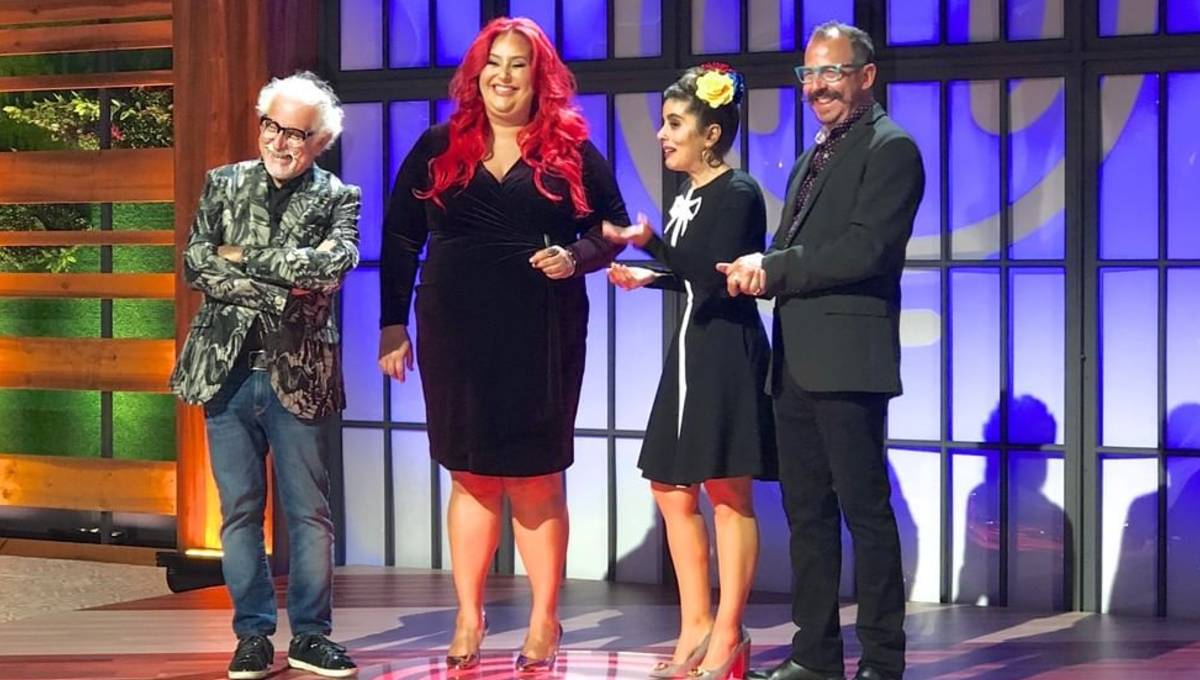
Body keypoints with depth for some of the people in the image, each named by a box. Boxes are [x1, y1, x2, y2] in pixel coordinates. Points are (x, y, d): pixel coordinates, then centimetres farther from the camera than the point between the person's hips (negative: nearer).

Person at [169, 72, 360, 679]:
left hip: (297, 373, -1)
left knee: (308, 511, 3)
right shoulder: (223, 184, 8)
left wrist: (243, 256, -13)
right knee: (239, 510, 5)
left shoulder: (336, 198, 2)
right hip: (228, 370, 2)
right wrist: (281, 290, -13)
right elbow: (196, 265, -3)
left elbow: (333, 264, -17)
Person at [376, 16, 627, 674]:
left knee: (537, 478, 5)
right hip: (456, 332, 1)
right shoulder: (438, 147, 6)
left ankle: (544, 621, 13)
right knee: (471, 475, 6)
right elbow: (400, 238, 8)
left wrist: (577, 257, -13)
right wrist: (393, 324, 3)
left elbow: (613, 225, 8)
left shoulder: (571, 149, 3)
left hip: (541, 335, -1)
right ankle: (469, 618, 13)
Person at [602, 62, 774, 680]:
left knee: (728, 495, -3)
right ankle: (695, 628, 19)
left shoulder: (738, 194, -12)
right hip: (691, 350, 9)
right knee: (672, 490, 11)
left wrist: (649, 244, -20)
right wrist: (649, 276, 6)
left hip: (728, 355, -9)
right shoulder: (687, 196, 13)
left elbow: (717, 278, -21)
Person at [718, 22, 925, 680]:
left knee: (865, 510, -5)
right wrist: (760, 272, -1)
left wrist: (774, 268, -13)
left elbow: (867, 250, -18)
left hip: (847, 360, -9)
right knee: (806, 511, 11)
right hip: (796, 360, 9)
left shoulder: (890, 149, -6)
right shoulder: (814, 157, 21)